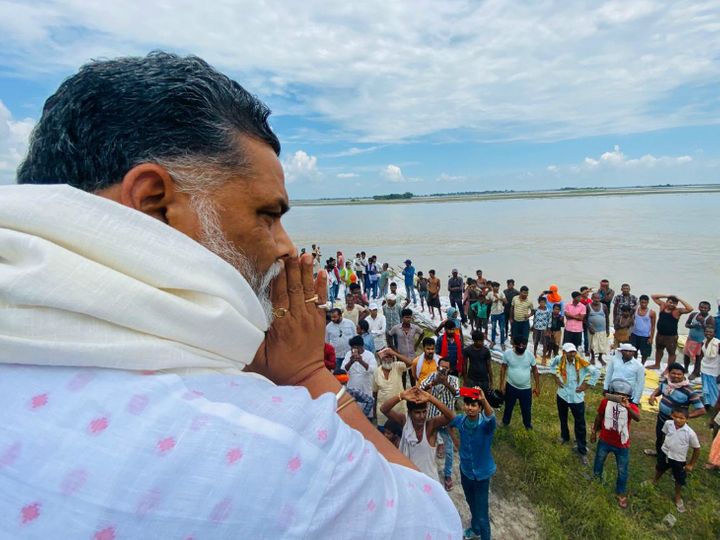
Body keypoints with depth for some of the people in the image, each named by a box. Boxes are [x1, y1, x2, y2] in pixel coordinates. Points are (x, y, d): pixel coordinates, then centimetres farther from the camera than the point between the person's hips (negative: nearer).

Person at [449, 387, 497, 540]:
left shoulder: (486, 425, -28)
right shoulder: (460, 420, -16)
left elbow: (492, 418, -54)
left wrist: (484, 400, -71)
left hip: (481, 473, -5)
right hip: (465, 470, 5)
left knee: (482, 513, 5)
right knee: (471, 504, 28)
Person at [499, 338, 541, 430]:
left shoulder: (530, 355, -14)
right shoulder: (507, 353, -18)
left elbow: (535, 370, -1)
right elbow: (503, 368, -6)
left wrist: (537, 386, 2)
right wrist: (502, 384, -5)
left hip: (526, 388, 1)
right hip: (511, 387, -1)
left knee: (526, 409, 18)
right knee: (508, 407, 20)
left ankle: (528, 425, 45)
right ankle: (505, 422, 45)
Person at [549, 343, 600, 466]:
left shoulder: (581, 362, -22)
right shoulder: (559, 359, -14)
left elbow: (596, 372, -16)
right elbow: (552, 365, 8)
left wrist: (586, 385, -13)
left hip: (577, 398, -3)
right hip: (562, 395, 3)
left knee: (580, 425, 4)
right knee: (563, 419, 24)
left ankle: (582, 451, 16)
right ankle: (564, 437, 50)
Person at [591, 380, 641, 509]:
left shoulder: (631, 406, -22)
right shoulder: (606, 401, -16)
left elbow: (638, 418, -45)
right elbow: (599, 417, 0)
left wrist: (628, 407, -63)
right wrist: (594, 432, 9)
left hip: (622, 445, -2)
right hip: (605, 441, 2)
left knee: (622, 472, 14)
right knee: (598, 463, 23)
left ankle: (621, 493, 39)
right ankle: (596, 478, 53)